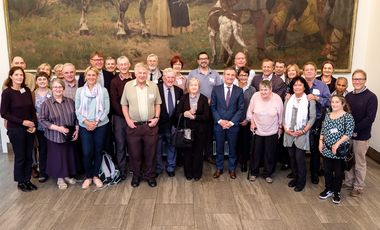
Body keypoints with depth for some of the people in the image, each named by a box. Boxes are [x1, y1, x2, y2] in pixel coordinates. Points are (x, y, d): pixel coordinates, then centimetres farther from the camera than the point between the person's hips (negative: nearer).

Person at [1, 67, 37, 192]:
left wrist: (34, 125, -6)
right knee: (20, 156, 6)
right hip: (15, 130, -4)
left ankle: (27, 180, 25)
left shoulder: (27, 90, 3)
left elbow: (32, 109, 7)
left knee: (29, 156, 10)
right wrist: (22, 122, -16)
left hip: (29, 129, 4)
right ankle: (20, 182, 23)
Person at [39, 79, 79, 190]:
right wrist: (57, 128, -19)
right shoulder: (46, 103, -8)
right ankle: (60, 178, 25)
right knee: (58, 156, 7)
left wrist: (76, 130, -1)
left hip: (69, 136, 3)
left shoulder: (70, 101, 3)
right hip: (54, 136, -3)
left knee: (69, 155, 12)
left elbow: (76, 117, 8)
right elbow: (42, 120, -11)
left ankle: (68, 175, 32)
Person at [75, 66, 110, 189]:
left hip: (100, 125, 0)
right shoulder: (80, 91, 4)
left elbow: (106, 109, -2)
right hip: (84, 126, 0)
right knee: (87, 152, -5)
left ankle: (95, 175, 24)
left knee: (98, 151, 7)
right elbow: (77, 110, 2)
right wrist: (86, 122, -11)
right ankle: (88, 177, 15)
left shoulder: (103, 90, 0)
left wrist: (96, 121, -11)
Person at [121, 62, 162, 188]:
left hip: (150, 125, 1)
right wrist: (128, 119, -5)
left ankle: (149, 175, 26)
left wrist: (156, 117, -3)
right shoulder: (128, 85, 0)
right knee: (134, 153, 9)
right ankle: (136, 175, 28)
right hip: (133, 125, 0)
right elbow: (124, 104, 5)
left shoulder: (154, 86, 3)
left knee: (150, 153, 9)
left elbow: (157, 104, 9)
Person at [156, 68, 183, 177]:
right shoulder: (156, 89, -10)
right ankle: (158, 168, 32)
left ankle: (171, 168, 35)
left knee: (172, 147, 17)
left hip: (173, 125, 3)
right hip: (159, 124, -3)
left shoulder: (179, 91, 2)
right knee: (158, 148, 13)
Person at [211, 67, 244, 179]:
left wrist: (231, 122, -11)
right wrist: (220, 120, -11)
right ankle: (219, 168, 26)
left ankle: (232, 169, 27)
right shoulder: (216, 89, 0)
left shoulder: (239, 90, 0)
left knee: (232, 148, 11)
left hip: (233, 125, 0)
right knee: (219, 148, 10)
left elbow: (241, 109, -2)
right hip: (219, 124, 0)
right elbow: (213, 107, 0)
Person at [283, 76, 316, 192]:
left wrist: (303, 131, -13)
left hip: (302, 134, -4)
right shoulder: (288, 99, 7)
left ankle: (301, 181, 15)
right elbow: (284, 115, 9)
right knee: (292, 157, 11)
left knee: (299, 158, -2)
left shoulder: (310, 101, -4)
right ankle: (295, 177, 28)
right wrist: (285, 128, -4)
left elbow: (312, 118, -6)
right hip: (289, 133, 4)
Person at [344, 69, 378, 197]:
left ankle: (358, 186, 24)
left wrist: (355, 129, -19)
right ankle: (348, 182, 32)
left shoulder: (371, 97, -10)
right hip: (347, 134, 5)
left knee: (360, 162, 9)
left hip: (361, 136, -5)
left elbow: (370, 118, -16)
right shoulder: (348, 95, 6)